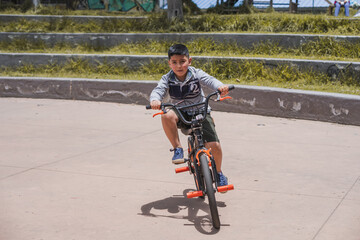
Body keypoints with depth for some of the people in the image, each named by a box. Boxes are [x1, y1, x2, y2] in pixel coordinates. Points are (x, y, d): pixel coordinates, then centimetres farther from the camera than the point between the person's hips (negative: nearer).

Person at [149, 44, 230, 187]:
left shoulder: (196, 74, -10)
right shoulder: (167, 79, -6)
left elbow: (210, 80, -24)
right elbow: (158, 90, -20)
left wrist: (221, 86, -46)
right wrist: (155, 100, -44)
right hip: (181, 113, 1)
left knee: (214, 145, -14)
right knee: (167, 116, -36)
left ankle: (218, 173, 16)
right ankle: (177, 149, -17)